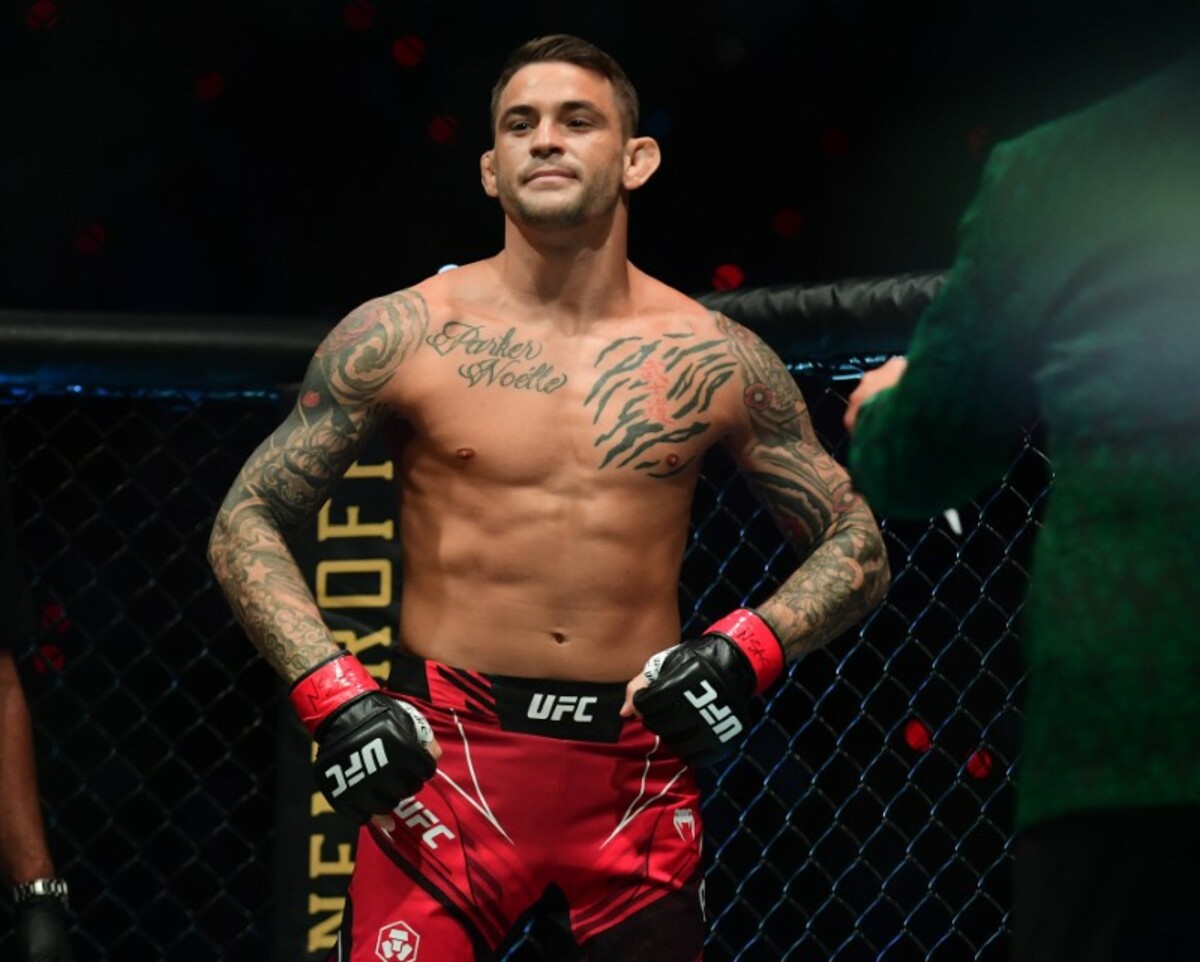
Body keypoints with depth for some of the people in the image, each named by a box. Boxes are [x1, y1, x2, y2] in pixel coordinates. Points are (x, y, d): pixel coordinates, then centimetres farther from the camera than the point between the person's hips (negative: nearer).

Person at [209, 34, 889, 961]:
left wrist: (746, 649, -8)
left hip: (640, 774, 2)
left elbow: (858, 547, 11)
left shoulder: (714, 361, 4)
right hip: (443, 765, -2)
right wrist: (332, 694, -8)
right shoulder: (404, 336, 0)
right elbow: (246, 523, 5)